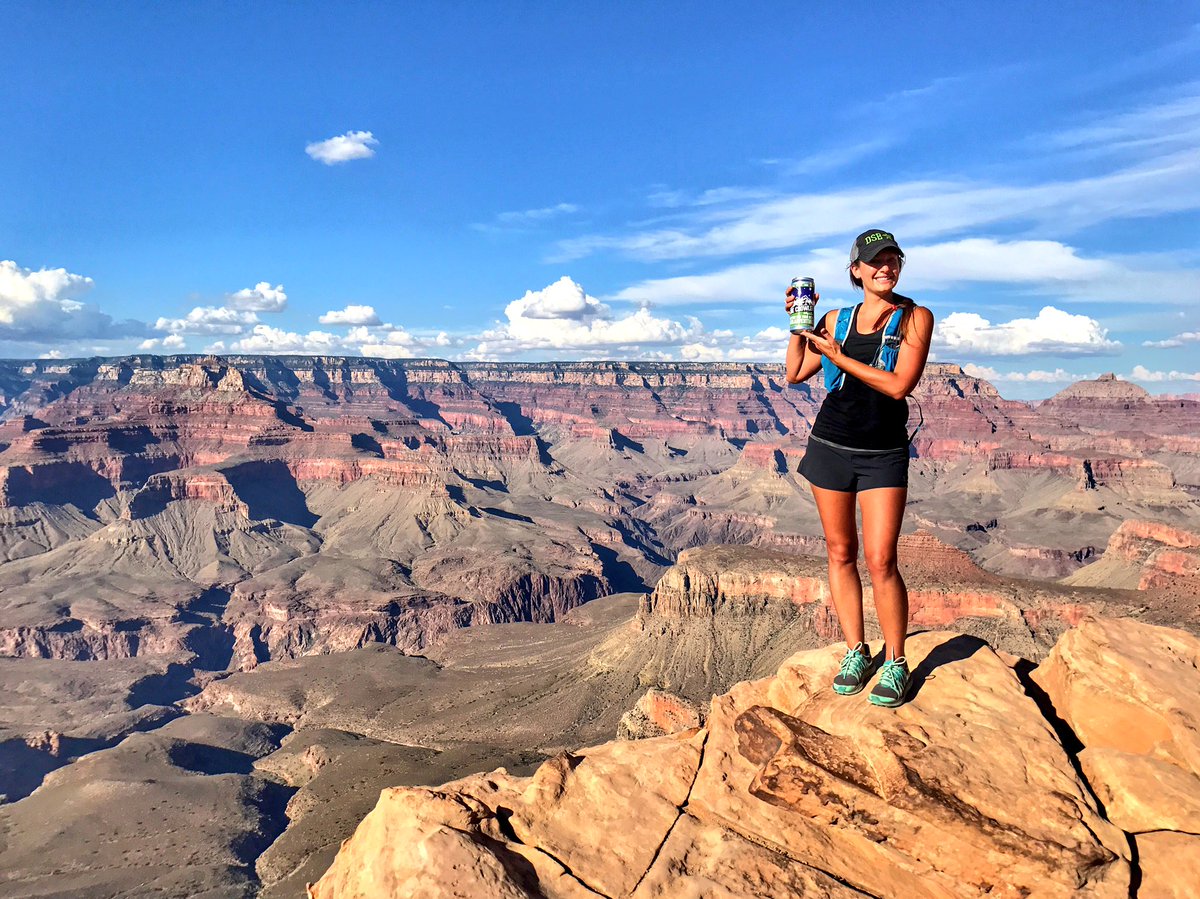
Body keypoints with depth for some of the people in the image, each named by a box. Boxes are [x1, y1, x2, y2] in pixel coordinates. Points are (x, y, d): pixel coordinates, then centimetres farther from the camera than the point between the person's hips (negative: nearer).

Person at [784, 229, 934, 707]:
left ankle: (896, 664, 9)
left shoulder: (915, 318, -1)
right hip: (830, 447, 3)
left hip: (883, 454, -3)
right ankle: (855, 651, 21)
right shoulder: (837, 320, 8)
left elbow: (899, 385, -14)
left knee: (880, 561, -8)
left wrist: (839, 356, -13)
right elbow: (795, 374, 12)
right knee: (840, 552, 8)